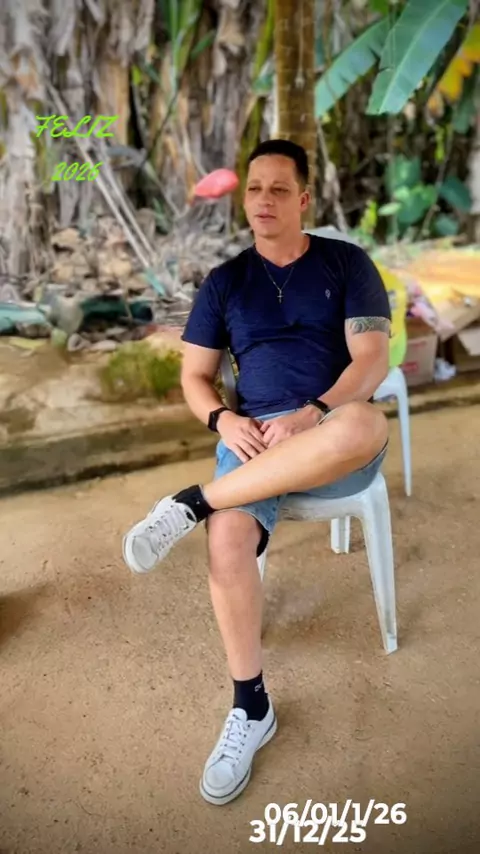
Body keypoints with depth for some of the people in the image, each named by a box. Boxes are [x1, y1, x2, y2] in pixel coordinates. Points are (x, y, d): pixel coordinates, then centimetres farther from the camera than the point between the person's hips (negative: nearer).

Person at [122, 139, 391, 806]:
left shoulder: (347, 263, 8)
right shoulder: (224, 283, 14)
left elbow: (372, 358, -3)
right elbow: (194, 377, 12)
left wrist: (310, 415, -20)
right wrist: (224, 421, -11)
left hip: (334, 436, -1)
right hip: (256, 439, 2)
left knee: (365, 423, -39)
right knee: (228, 537, -30)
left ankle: (192, 503, -26)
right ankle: (251, 707, -8)